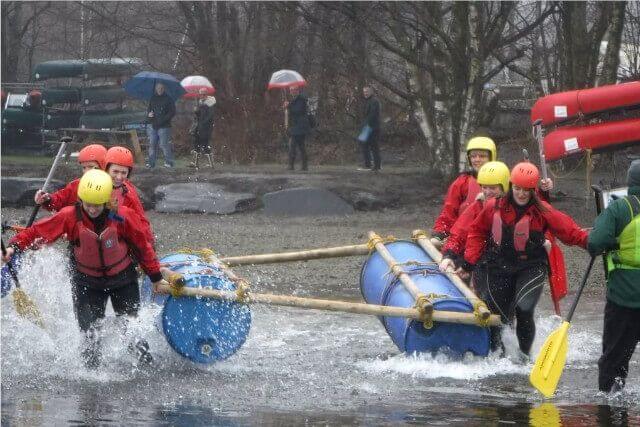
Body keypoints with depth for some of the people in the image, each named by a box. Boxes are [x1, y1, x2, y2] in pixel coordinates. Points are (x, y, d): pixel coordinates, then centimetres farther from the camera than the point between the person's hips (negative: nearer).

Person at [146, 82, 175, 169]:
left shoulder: (168, 99, 1)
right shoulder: (152, 99, 15)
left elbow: (172, 112, -3)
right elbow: (148, 110, 24)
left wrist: (163, 120, -13)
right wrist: (148, 114, -1)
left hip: (164, 126, -5)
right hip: (152, 126, 5)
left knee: (164, 144, -8)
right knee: (152, 144, 1)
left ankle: (169, 161, -1)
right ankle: (151, 162, 5)